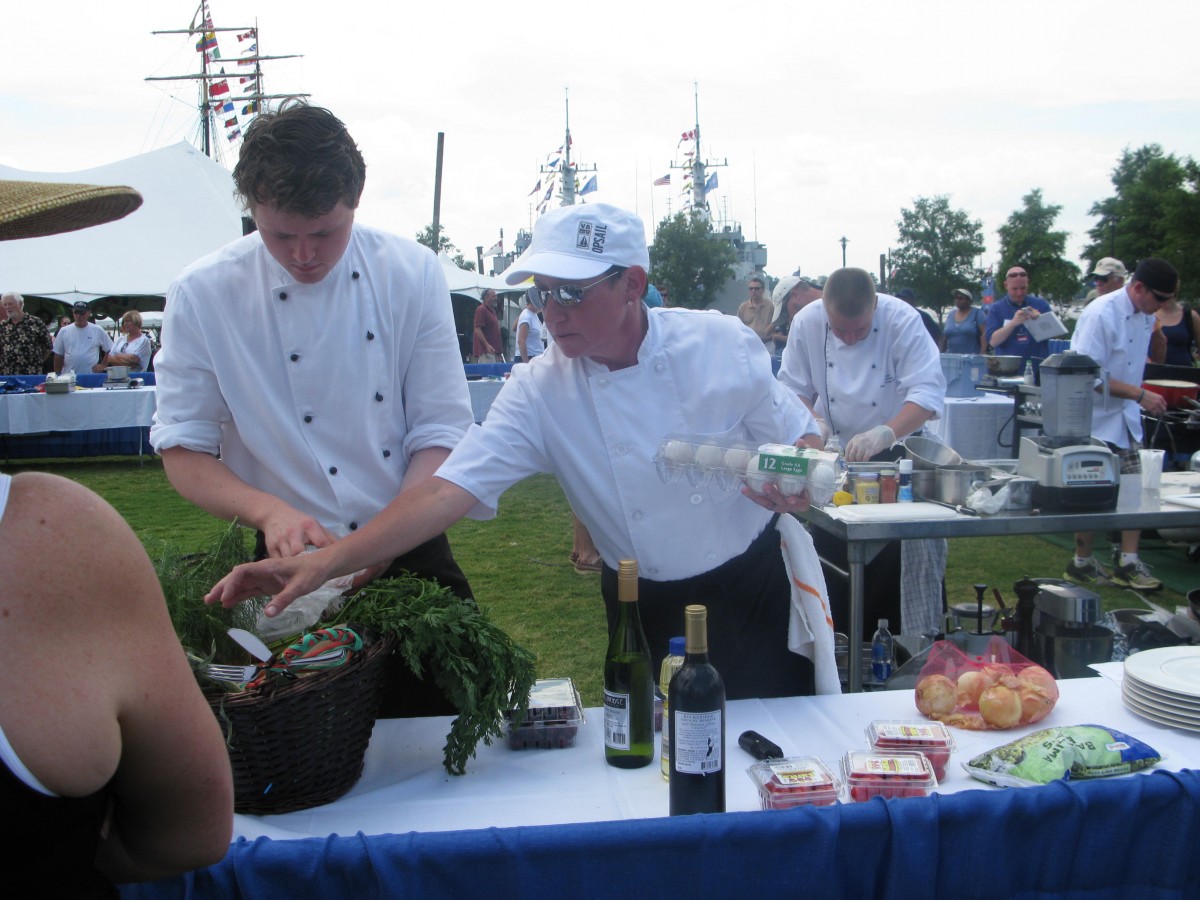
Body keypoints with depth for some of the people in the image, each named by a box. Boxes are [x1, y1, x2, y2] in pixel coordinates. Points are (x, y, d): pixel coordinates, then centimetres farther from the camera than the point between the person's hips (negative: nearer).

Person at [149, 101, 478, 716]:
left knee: (447, 717, 7)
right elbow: (183, 451, -4)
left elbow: (439, 434, -5)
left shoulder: (412, 274, -5)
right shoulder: (202, 295, -8)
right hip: (290, 570, -1)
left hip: (409, 555, 1)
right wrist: (270, 511, -22)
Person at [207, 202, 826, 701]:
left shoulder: (719, 342, -14)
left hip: (751, 588, 0)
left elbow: (800, 435, -1)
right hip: (648, 609, 1)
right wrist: (323, 563, -34)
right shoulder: (539, 391, -14)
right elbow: (448, 490, -23)